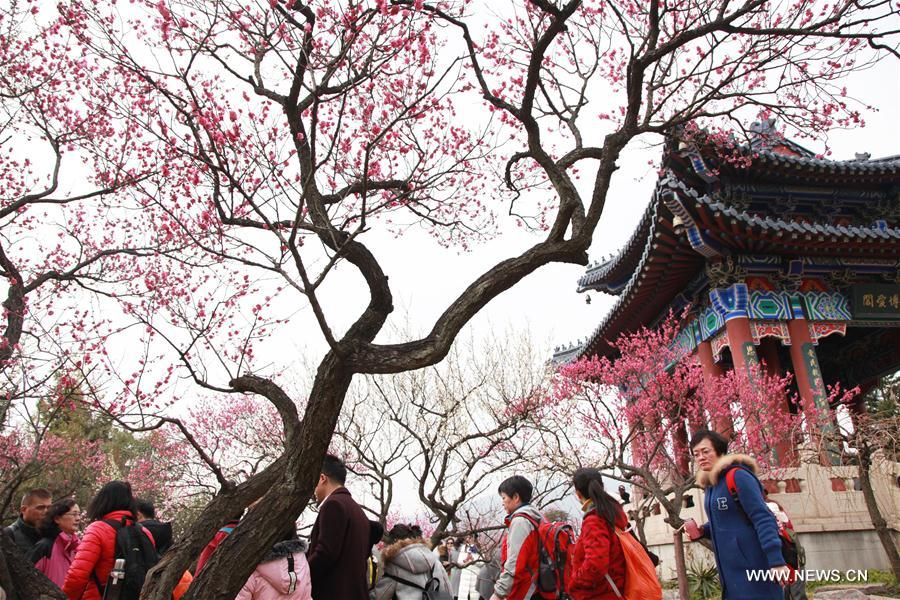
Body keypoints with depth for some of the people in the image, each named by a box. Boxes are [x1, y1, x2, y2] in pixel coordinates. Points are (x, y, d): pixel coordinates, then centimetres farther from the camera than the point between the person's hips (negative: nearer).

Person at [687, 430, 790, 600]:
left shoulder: (737, 476, -12)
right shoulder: (709, 485, 12)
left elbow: (763, 518, -18)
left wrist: (776, 560, -24)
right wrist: (702, 532, 4)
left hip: (752, 566, -8)